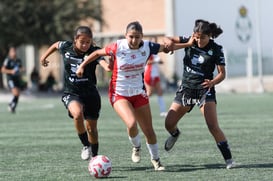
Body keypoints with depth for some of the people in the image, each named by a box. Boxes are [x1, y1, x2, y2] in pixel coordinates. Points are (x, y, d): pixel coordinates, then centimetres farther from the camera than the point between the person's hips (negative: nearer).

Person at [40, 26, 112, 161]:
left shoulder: (93, 52, -15)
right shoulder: (66, 47, -7)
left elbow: (102, 62, -36)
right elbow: (56, 45, 17)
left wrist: (108, 66, -58)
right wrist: (44, 56, 27)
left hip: (90, 93, 0)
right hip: (71, 93, 0)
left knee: (91, 128, 9)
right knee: (78, 114, -32)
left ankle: (94, 157, 31)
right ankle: (86, 146, -12)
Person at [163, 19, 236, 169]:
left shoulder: (216, 49, -9)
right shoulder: (189, 42, -2)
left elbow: (222, 73, -7)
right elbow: (169, 40, 2)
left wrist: (212, 82, -28)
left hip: (205, 90, -4)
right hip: (186, 89, 4)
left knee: (213, 126, -20)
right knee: (169, 123, 4)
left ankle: (228, 159, -10)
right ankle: (175, 134, 42)